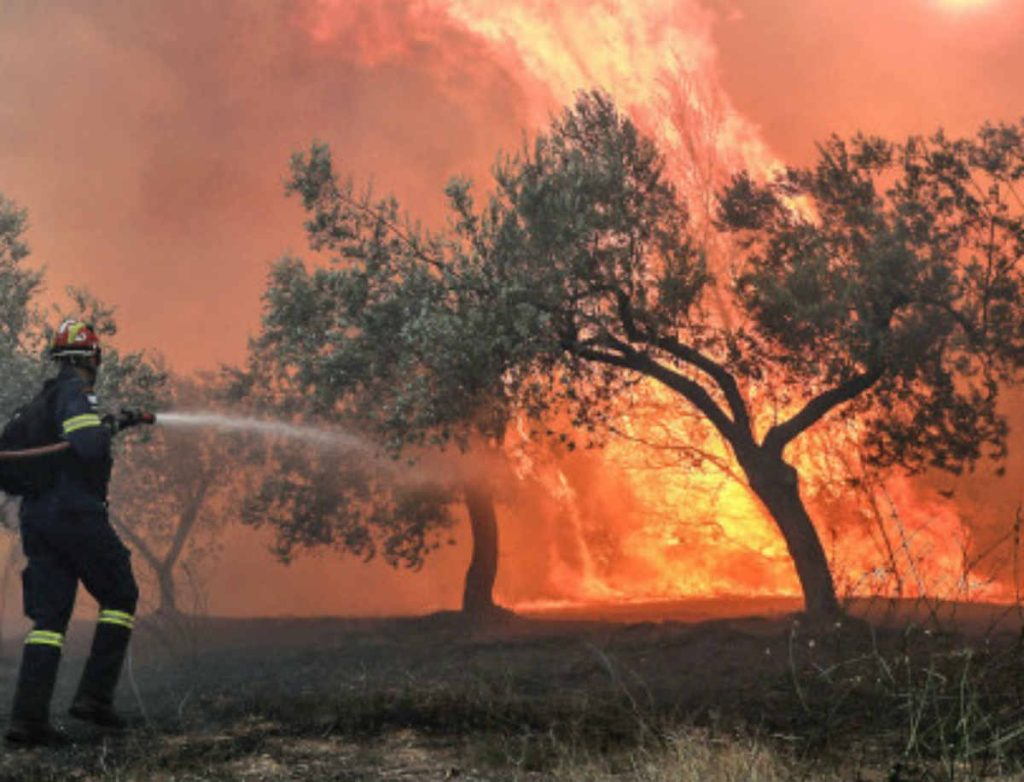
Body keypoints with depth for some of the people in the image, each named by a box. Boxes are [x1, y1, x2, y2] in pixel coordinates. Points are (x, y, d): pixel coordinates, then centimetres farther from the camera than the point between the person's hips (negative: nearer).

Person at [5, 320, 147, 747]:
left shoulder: (46, 397, 19)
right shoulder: (75, 392, -10)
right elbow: (90, 447, -24)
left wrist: (113, 423, 38)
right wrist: (110, 427, -5)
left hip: (36, 515, 8)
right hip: (76, 512, -8)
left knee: (49, 615, 5)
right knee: (120, 597, 6)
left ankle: (28, 716, -1)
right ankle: (94, 695, 1)